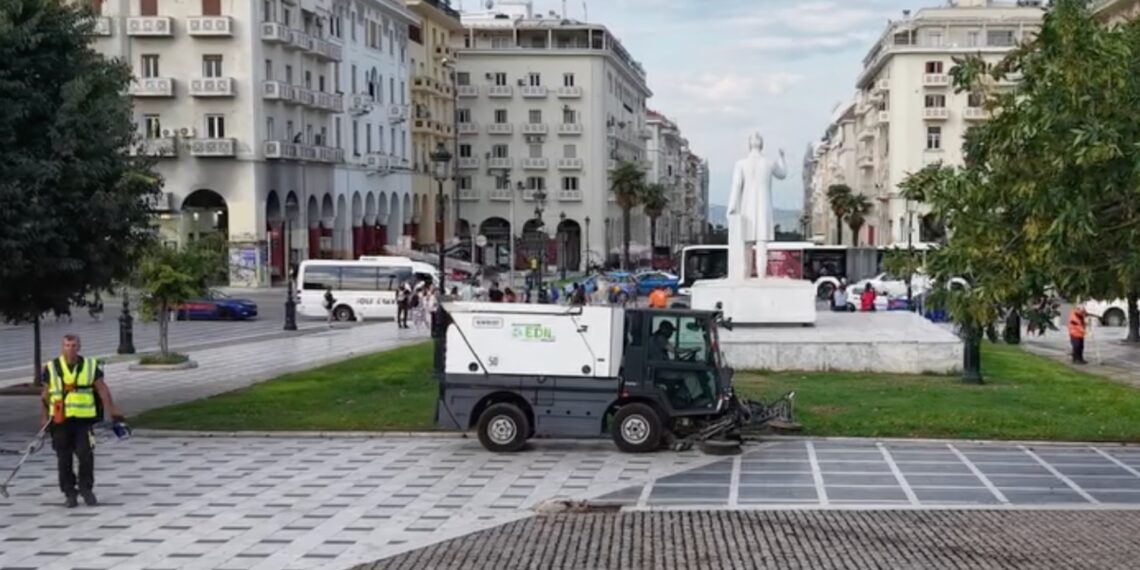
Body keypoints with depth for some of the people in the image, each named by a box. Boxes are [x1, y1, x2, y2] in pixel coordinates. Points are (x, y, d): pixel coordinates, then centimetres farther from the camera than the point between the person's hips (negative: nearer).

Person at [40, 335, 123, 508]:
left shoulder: (91, 366, 4)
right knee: (64, 459, 4)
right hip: (60, 421, 1)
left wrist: (113, 411, 2)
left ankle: (86, 489, 13)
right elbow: (45, 395, 10)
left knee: (86, 455, -6)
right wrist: (44, 418, 8)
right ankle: (70, 493, 15)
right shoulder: (51, 368, 4)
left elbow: (102, 390, 6)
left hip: (84, 420, 0)